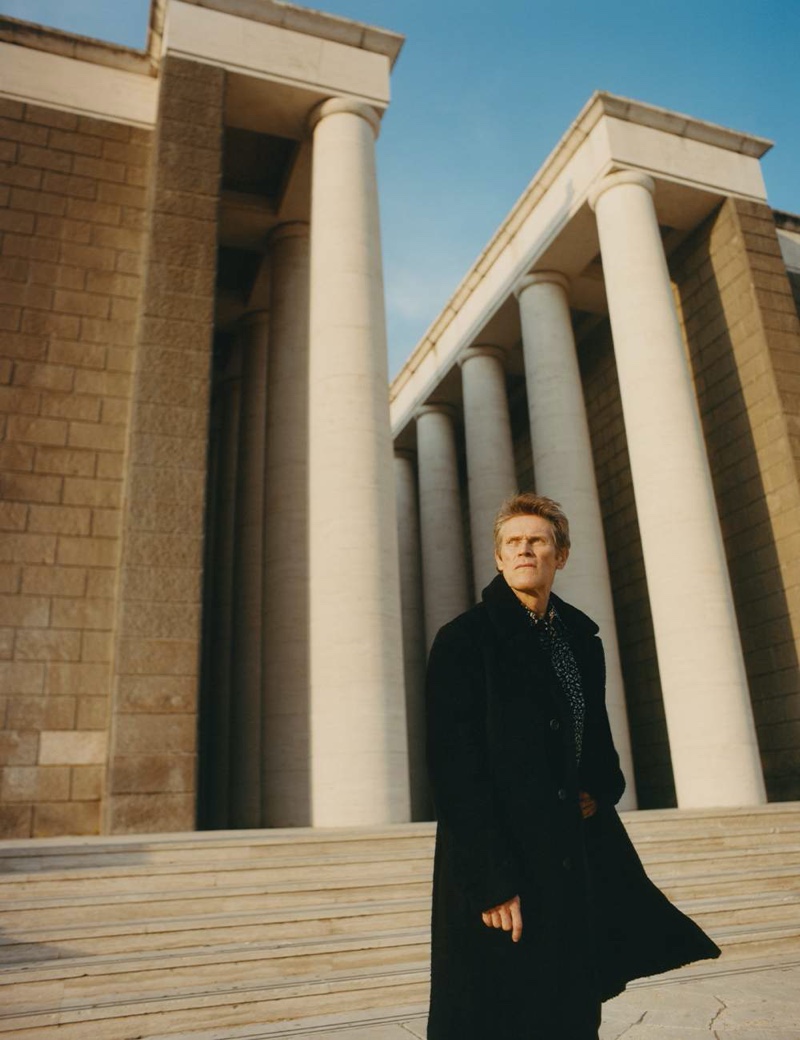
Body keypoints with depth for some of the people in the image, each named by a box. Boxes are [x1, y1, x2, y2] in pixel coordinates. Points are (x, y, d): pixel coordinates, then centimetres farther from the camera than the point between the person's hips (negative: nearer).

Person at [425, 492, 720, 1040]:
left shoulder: (583, 641, 8)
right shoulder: (464, 640, -10)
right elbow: (456, 768, -15)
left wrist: (599, 793, 0)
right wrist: (492, 881, -19)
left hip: (576, 864, 6)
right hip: (497, 869, -6)